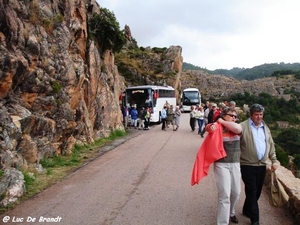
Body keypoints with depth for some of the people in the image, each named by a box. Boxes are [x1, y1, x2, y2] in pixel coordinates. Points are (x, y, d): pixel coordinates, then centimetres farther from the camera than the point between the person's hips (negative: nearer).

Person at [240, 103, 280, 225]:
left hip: (262, 165, 6)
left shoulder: (265, 127, 12)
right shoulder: (243, 126, -8)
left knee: (257, 192, 15)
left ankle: (247, 210, 35)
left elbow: (271, 144, 16)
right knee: (252, 192, 0)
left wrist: (274, 160, 10)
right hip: (248, 165, -6)